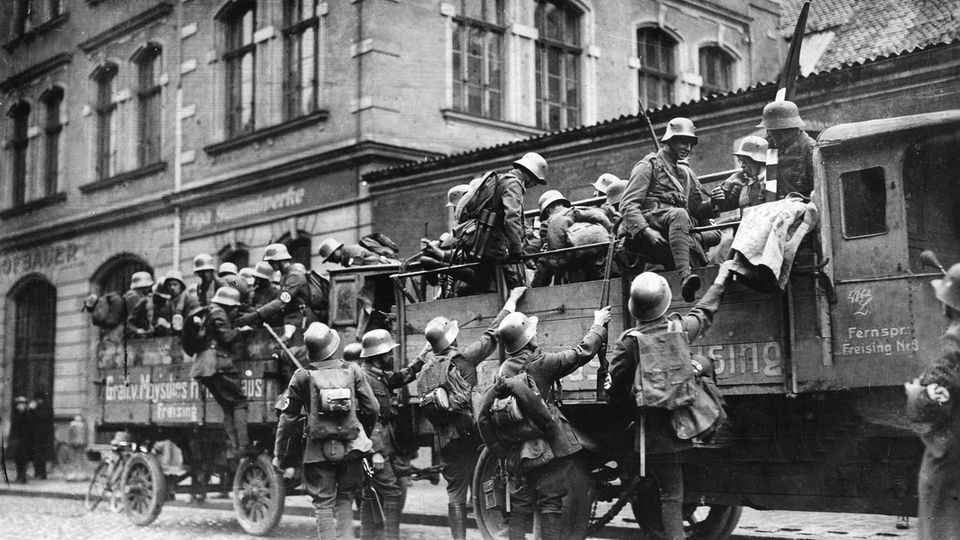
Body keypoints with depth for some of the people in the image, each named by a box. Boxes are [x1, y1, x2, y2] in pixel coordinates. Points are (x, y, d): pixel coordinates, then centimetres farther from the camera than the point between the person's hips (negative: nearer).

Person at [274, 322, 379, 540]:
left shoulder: (303, 376, -5)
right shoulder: (352, 371, 0)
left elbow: (288, 418, -1)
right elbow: (373, 409, 2)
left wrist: (279, 454, 8)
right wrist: (366, 433, 20)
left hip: (319, 451, -2)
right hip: (351, 448, 2)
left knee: (324, 504, 5)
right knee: (345, 501, 14)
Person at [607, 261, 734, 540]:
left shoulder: (627, 342, -8)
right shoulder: (680, 328, -1)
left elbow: (615, 390, -6)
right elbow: (705, 311, 20)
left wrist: (632, 404, 16)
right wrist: (721, 279, 36)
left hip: (654, 431, -1)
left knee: (670, 493, 5)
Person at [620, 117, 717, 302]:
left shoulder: (686, 172, 30)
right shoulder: (649, 165, 9)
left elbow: (697, 208, 27)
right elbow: (628, 205, -3)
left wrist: (712, 203, 3)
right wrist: (646, 231, -21)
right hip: (650, 219, -7)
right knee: (679, 215, -38)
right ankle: (685, 276, -57)